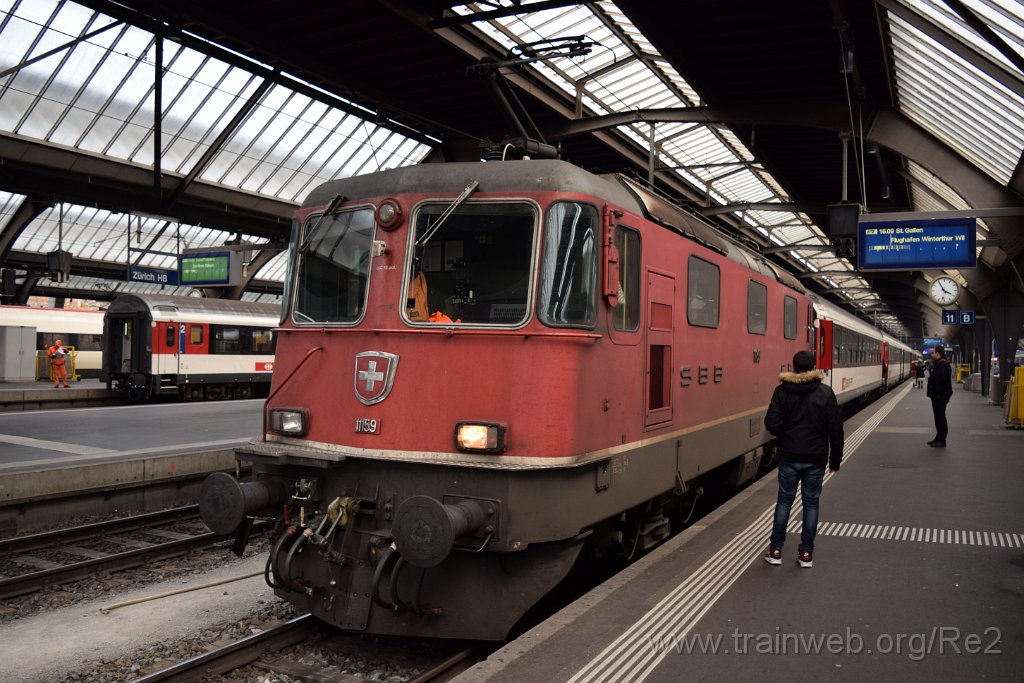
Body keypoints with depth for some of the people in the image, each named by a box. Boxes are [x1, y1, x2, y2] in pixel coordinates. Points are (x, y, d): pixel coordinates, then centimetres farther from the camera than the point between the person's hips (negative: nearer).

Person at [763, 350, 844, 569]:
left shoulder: (782, 391, -7)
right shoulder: (826, 393, -5)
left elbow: (771, 423, -13)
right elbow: (835, 429, -4)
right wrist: (835, 459, 5)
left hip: (789, 456, 0)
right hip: (816, 458, 0)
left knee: (784, 500, 10)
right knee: (811, 502, 9)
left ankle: (775, 550, 12)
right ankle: (806, 553, 13)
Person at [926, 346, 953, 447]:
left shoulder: (942, 364, -18)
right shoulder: (939, 363, 18)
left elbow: (940, 381, -25)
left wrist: (937, 393, -24)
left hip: (940, 396, -11)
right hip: (938, 395, 11)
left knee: (940, 417, -6)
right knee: (939, 416, 16)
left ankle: (941, 440, -1)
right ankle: (939, 438, 24)